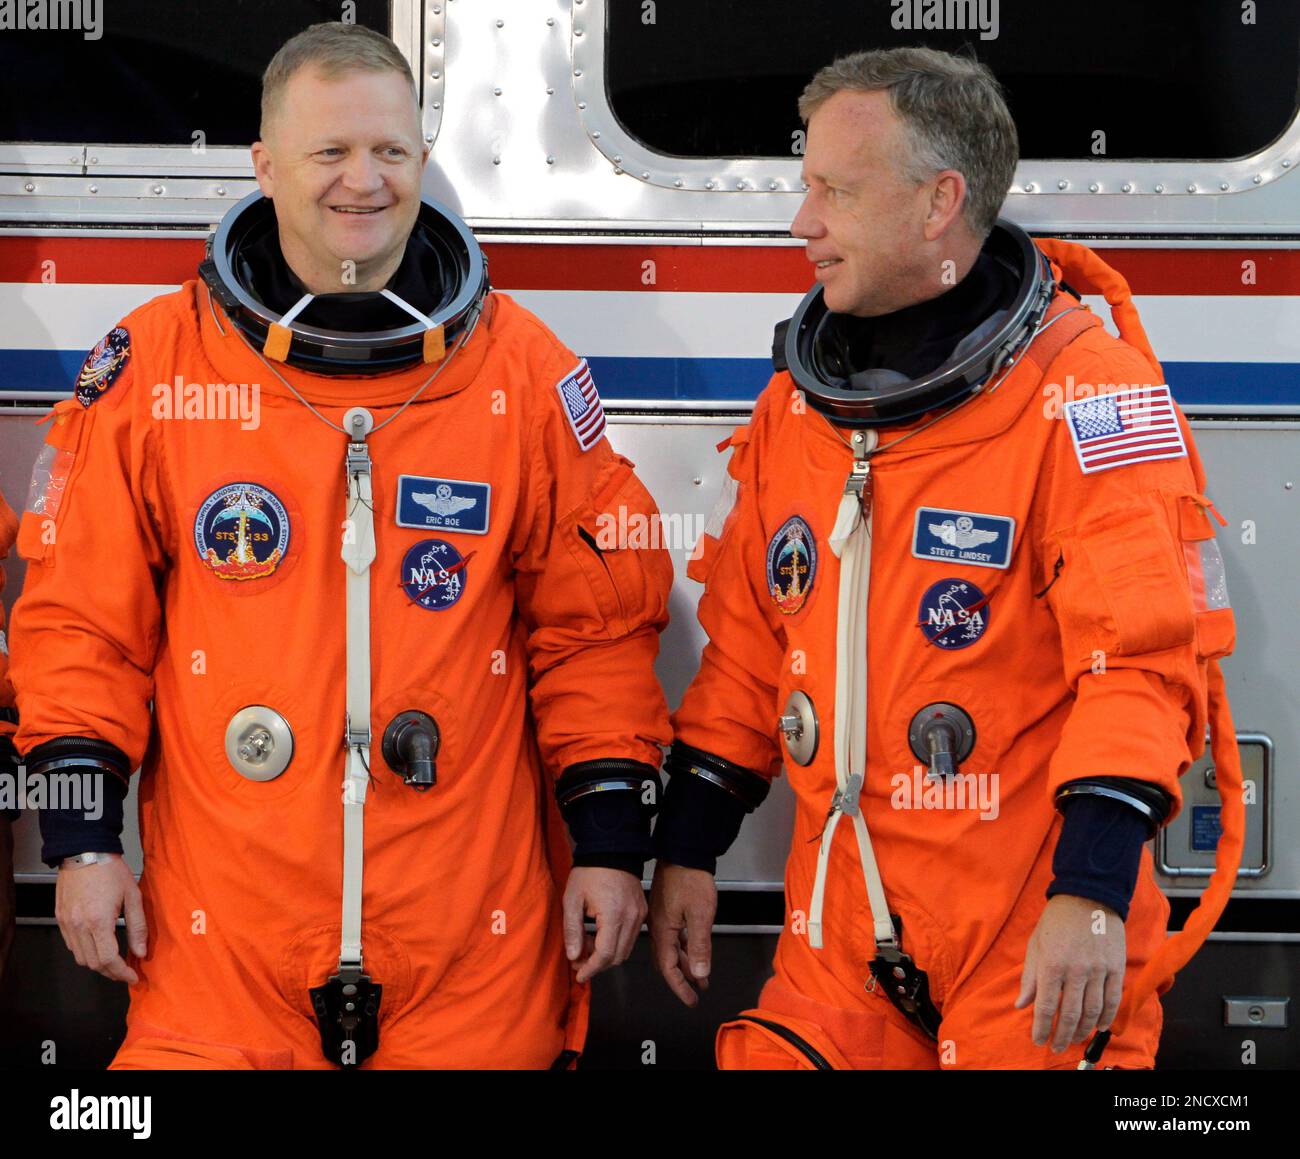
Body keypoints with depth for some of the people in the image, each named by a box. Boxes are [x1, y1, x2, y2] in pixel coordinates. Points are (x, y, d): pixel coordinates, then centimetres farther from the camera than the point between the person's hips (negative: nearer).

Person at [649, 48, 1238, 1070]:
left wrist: (1091, 893, -23)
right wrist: (687, 852, 15)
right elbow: (746, 644, 18)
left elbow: (1144, 652, -17)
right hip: (841, 929, 6)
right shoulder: (797, 400, 11)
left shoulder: (1083, 391, -11)